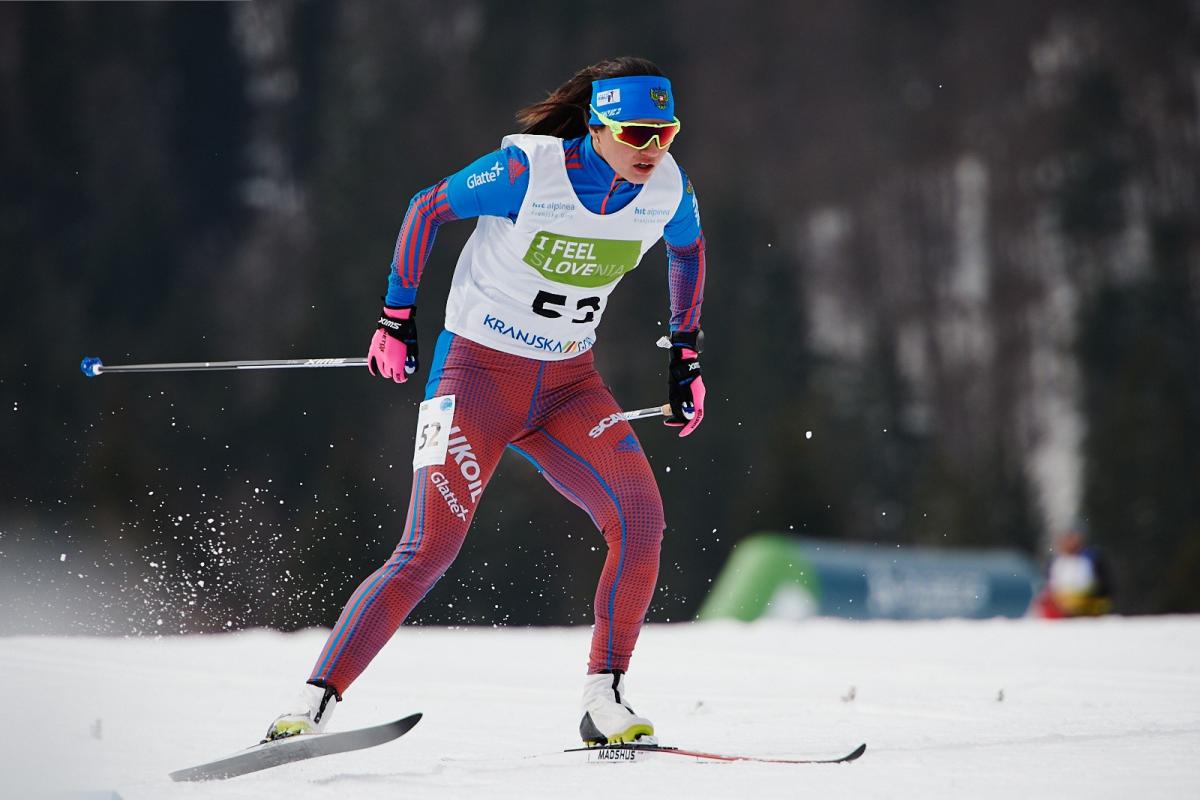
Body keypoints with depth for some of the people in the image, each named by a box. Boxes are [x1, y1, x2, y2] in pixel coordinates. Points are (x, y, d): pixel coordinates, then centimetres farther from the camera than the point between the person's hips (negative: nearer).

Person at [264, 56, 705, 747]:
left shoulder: (669, 189, -7)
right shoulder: (527, 171, -21)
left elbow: (689, 249, 17)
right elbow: (427, 208, -6)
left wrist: (687, 354, 15)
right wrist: (398, 316, -3)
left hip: (568, 385, 4)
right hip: (479, 371, -4)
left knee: (641, 521, -17)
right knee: (429, 553, -14)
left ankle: (605, 702, -6)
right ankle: (314, 703, -9)